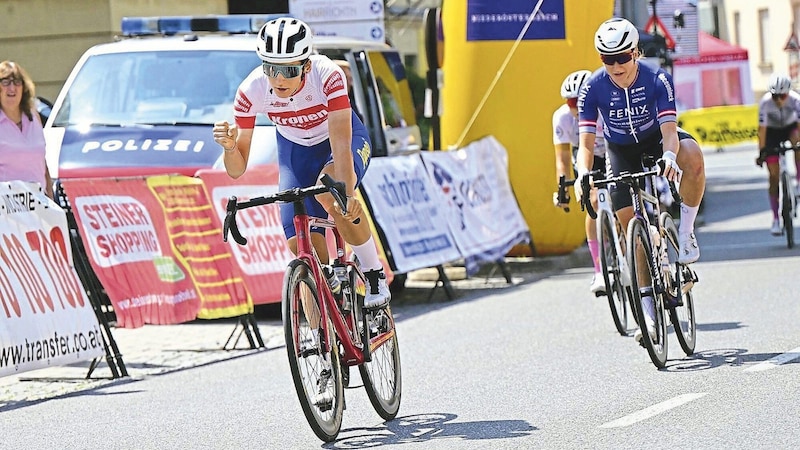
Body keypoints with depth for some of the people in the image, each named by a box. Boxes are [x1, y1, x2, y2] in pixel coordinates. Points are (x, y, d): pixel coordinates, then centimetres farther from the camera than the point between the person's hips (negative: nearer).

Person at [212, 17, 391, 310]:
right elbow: (237, 170, -23)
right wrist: (229, 146, -45)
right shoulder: (251, 91, -28)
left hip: (345, 137, -3)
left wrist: (345, 192, -56)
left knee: (330, 190, -36)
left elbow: (340, 144, -41)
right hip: (295, 149, 3)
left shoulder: (327, 75, -34)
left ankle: (374, 274, -17)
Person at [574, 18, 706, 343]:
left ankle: (685, 232, -20)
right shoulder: (593, 88, -22)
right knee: (630, 224, -7)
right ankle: (649, 310, -1)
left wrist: (669, 156, -54)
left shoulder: (657, 80, -25)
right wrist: (583, 174, -43)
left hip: (657, 139, -1)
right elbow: (586, 142, -23)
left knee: (693, 155, -36)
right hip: (622, 152, 1)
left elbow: (669, 129, -32)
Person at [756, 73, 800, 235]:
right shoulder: (765, 102, -30)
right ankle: (776, 219, -1)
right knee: (774, 176, -7)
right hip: (772, 132, -1)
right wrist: (762, 151, -26)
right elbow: (762, 128, -25)